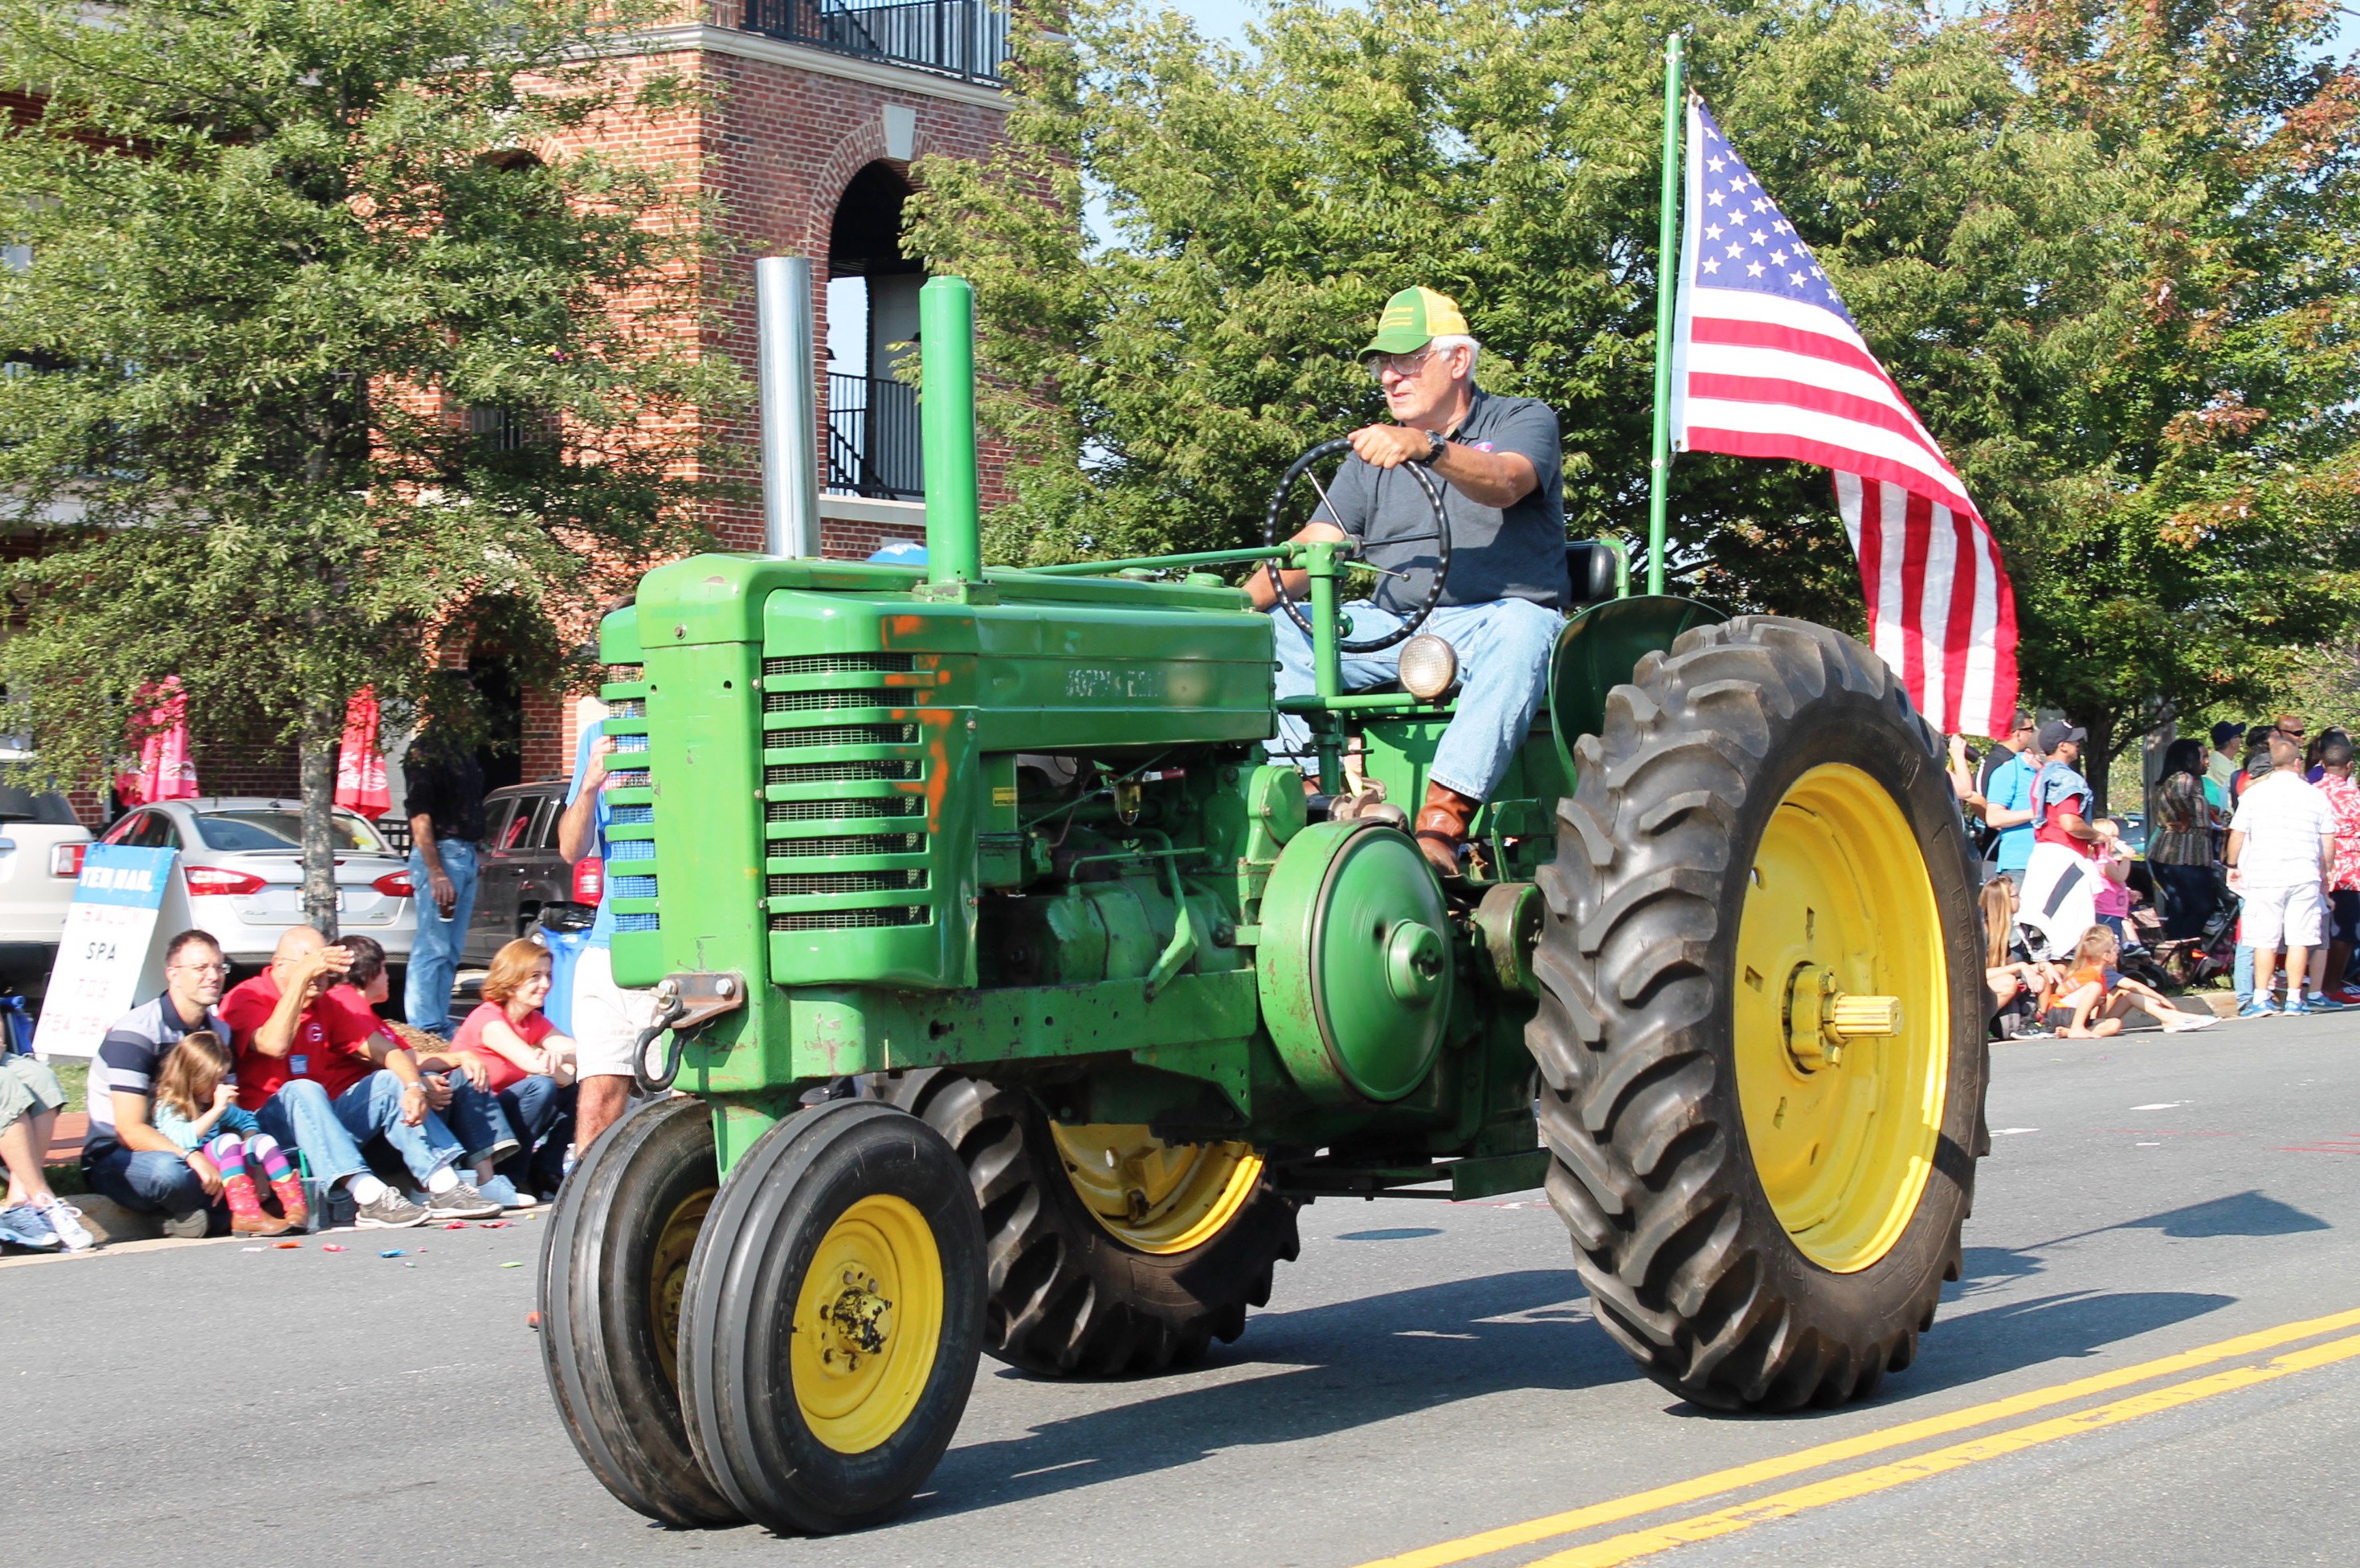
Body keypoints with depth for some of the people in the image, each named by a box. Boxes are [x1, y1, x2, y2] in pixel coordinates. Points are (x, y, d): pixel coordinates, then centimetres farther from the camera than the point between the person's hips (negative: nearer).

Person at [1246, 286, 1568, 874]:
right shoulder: (1374, 452, 18)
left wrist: (1426, 447, -43)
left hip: (1500, 616, -5)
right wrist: (1240, 602, -12)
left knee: (1518, 631, -40)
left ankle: (1443, 819, -47)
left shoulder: (1524, 422, 2)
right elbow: (1313, 549, 7)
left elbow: (1503, 484, -23)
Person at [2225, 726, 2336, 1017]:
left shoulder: (2254, 793, 0)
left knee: (2265, 940, 2)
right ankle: (2294, 999, 5)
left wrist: (2233, 866, 17)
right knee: (2299, 939, 4)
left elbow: (2237, 834, 2)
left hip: (2264, 877, -1)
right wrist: (2326, 873, 22)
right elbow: (2328, 841, 8)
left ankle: (2261, 999, -2)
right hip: (2305, 877, 1)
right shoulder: (2315, 795, 3)